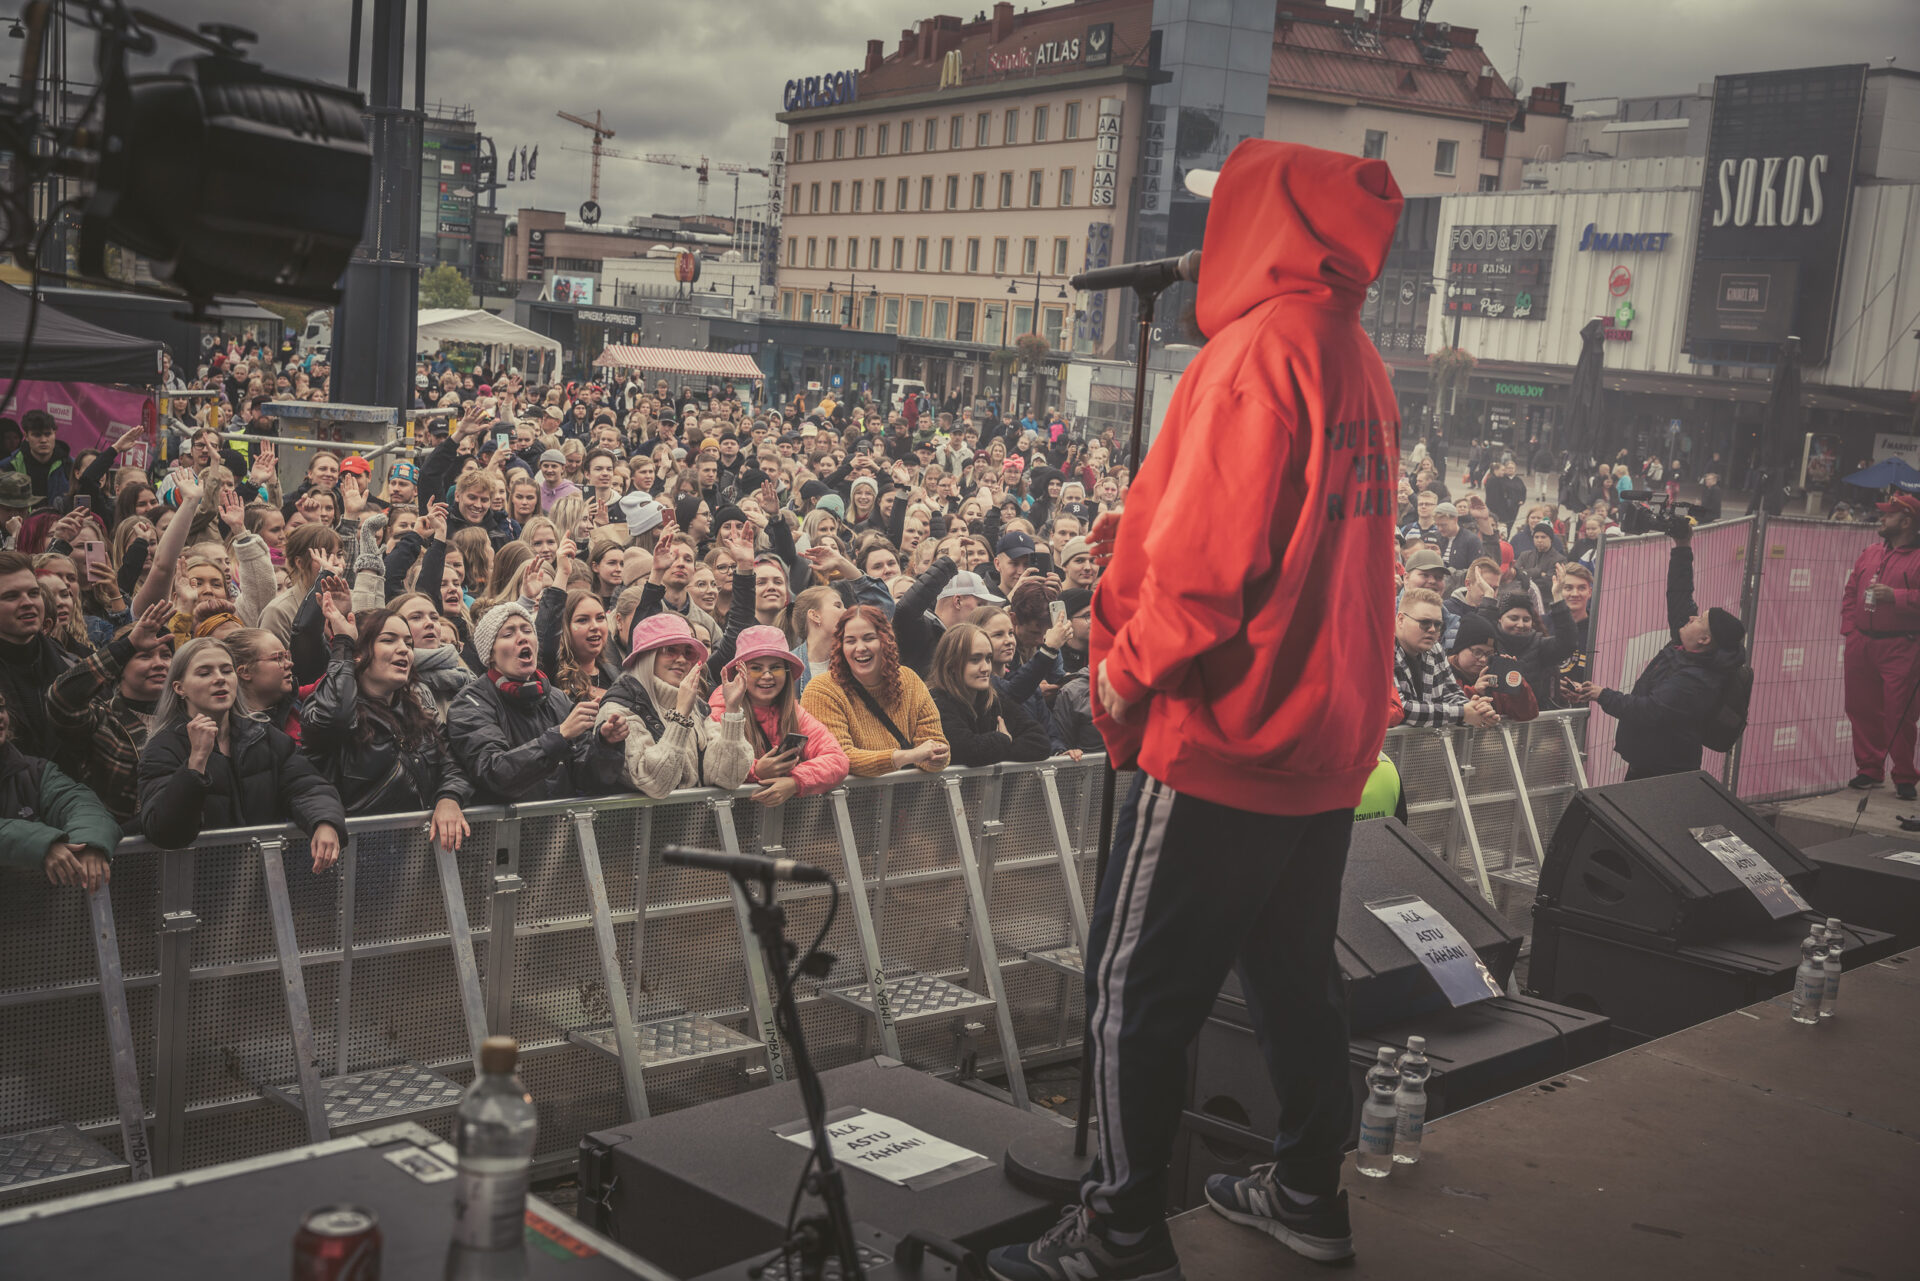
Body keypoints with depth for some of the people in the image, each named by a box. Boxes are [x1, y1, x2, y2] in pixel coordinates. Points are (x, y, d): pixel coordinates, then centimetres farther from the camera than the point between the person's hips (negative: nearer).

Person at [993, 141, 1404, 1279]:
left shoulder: (1258, 349, -17)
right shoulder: (1360, 360, 11)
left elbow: (1206, 559, -23)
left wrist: (1128, 670, -10)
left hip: (1223, 737, -9)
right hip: (1329, 737, 9)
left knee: (1135, 991, 0)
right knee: (1296, 971, 20)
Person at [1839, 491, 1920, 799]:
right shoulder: (1870, 555, 15)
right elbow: (1851, 593, 18)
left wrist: (1895, 596, -20)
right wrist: (1849, 628, 7)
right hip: (1861, 644, 6)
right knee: (1861, 710, 9)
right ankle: (1869, 770, 20)